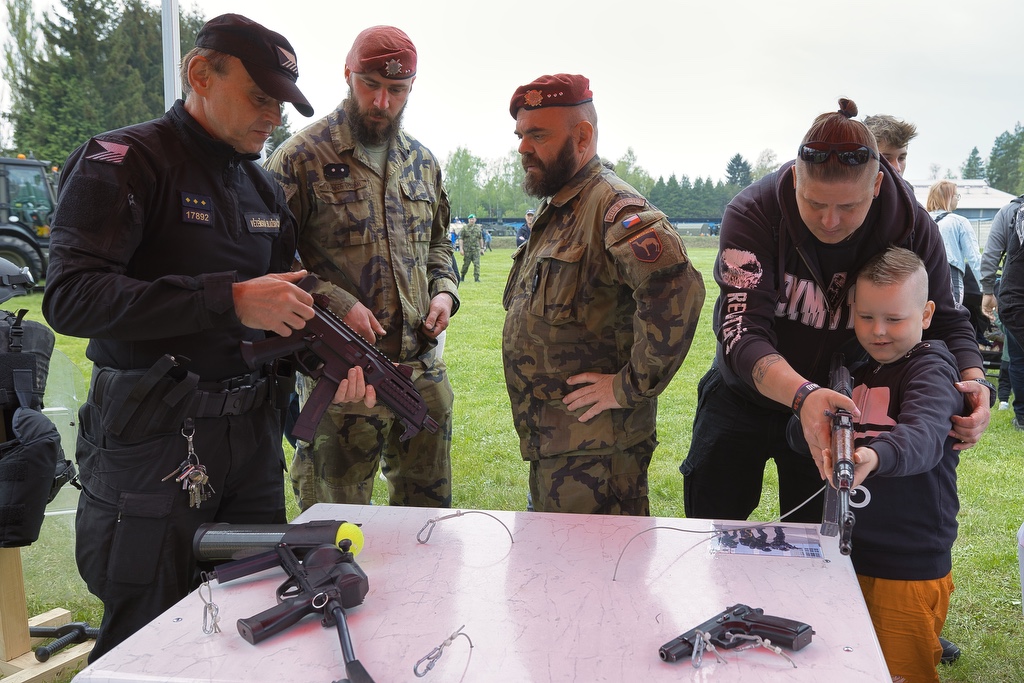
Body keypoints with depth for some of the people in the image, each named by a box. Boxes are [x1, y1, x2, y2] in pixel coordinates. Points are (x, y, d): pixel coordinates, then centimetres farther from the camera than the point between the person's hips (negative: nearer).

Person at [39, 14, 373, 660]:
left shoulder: (265, 188, 14)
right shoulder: (122, 163, -8)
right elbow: (71, 298, -20)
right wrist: (230, 300, -25)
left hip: (254, 436, 7)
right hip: (154, 442, -6)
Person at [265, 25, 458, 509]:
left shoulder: (423, 162, 13)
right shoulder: (301, 157, -6)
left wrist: (444, 290, 5)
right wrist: (334, 303, -19)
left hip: (422, 365, 6)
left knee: (430, 506, 18)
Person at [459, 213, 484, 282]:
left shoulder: (478, 228, 12)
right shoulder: (464, 228, 1)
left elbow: (481, 239, 19)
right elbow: (460, 239, -2)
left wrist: (482, 247, 15)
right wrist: (461, 248, -10)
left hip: (476, 249, 2)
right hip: (467, 249, -2)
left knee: (477, 264, -8)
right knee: (466, 264, 5)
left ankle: (476, 278, -7)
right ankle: (462, 276, 26)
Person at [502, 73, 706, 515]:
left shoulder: (613, 208, -17)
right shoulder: (555, 213, 16)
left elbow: (677, 289, -34)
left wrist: (632, 387, -26)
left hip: (594, 453, -10)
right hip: (549, 445, 10)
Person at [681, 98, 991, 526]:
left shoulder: (912, 227, -17)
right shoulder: (753, 213, -25)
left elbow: (944, 320, -4)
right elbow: (742, 334, -34)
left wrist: (973, 379, -26)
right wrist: (803, 394, -52)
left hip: (841, 409, 1)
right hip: (743, 398, -1)